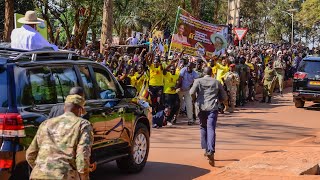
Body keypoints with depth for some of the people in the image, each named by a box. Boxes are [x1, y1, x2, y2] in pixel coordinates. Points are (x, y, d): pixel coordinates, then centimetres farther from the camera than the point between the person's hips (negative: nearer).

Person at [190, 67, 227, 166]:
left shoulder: (198, 81, 7)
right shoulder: (216, 82, 11)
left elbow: (192, 92, -9)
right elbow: (224, 97, 13)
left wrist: (195, 100, 9)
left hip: (201, 107, 1)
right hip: (212, 108, -1)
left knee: (203, 127, 20)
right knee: (211, 129, -11)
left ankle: (206, 149, 24)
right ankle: (211, 151, -29)